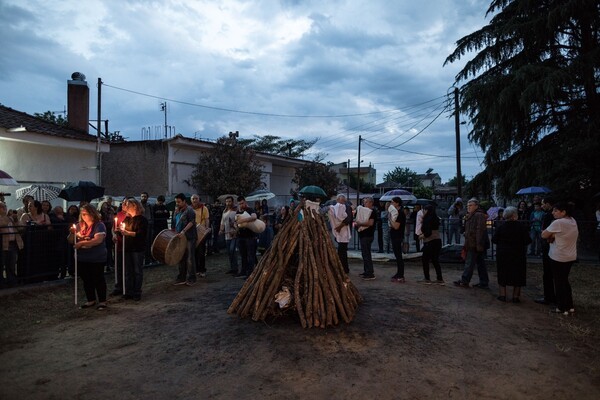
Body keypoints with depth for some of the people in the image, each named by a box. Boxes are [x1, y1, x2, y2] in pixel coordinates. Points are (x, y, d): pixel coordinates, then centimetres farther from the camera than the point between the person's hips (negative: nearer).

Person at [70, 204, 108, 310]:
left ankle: (102, 301, 16)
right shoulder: (80, 226, 8)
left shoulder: (99, 225, -11)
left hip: (97, 259, -6)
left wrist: (81, 243, -24)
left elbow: (98, 240, -24)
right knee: (86, 280, 14)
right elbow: (71, 240, 10)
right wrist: (72, 233, -11)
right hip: (82, 259, 6)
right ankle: (91, 300, 29)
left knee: (98, 279, 4)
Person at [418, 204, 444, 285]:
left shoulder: (428, 219, -14)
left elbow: (428, 233, -20)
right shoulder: (435, 219, 14)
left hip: (430, 242, -9)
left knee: (425, 260, 1)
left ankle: (427, 279, 4)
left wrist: (422, 236, -3)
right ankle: (439, 279, 13)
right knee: (435, 260, 12)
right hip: (437, 241, 9)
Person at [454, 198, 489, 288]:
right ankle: (484, 282, 18)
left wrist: (479, 244, -26)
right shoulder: (470, 216, 19)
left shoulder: (479, 215, -14)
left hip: (474, 244, -10)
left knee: (469, 262, -4)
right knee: (480, 262, 12)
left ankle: (464, 281, 2)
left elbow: (480, 230, -21)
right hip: (472, 244, 10)